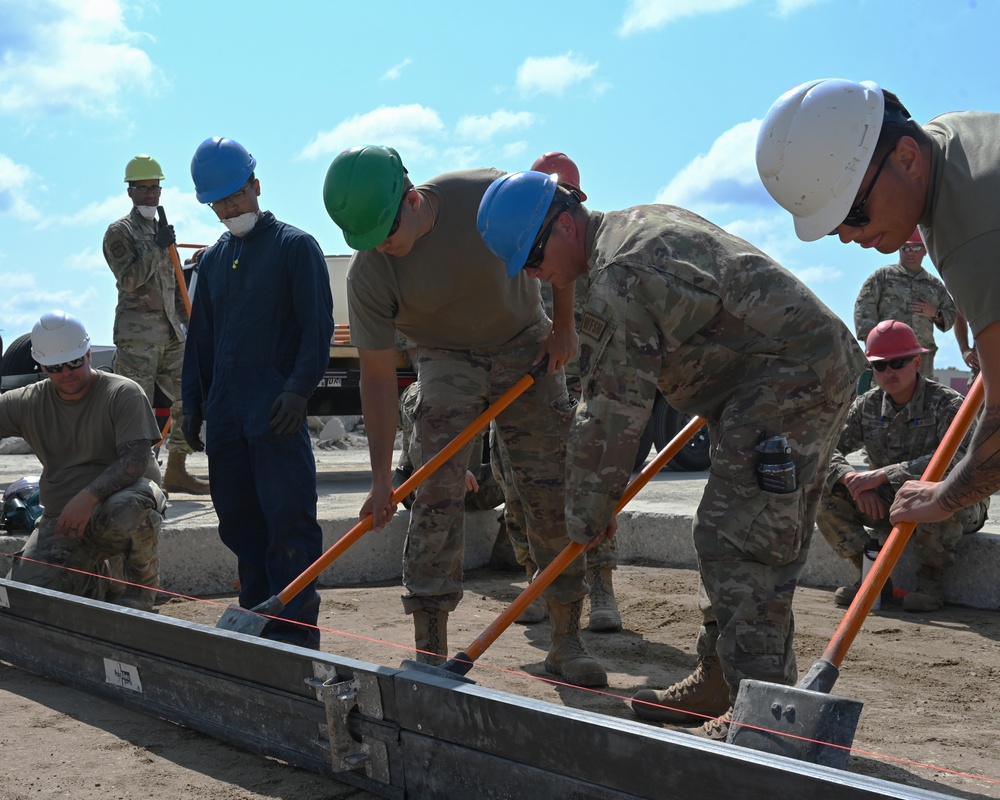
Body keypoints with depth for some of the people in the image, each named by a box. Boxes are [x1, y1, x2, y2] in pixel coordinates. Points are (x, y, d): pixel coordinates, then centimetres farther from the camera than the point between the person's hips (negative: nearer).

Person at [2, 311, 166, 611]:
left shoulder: (124, 393, -6)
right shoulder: (27, 403, 7)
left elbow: (136, 459, -18)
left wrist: (88, 497, -31)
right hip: (61, 517, 4)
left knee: (127, 509, -41)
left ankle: (141, 587, -10)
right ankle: (94, 582, 17)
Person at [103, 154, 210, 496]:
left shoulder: (162, 232, 20)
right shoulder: (119, 232, -2)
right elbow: (129, 280, -16)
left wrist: (187, 323, 19)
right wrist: (158, 248, -18)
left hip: (170, 333, 8)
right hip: (137, 335, -7)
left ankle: (176, 472, 15)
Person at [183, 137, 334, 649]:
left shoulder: (294, 246, 0)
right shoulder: (212, 260, 18)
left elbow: (318, 324, -6)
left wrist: (299, 388, -16)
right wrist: (192, 403, 16)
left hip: (275, 408, -6)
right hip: (223, 410, 6)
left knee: (288, 516, -8)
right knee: (238, 519, 8)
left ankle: (295, 624, -4)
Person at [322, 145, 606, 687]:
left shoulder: (487, 196, -24)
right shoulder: (368, 273, -21)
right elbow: (377, 375, -16)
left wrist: (563, 326, -5)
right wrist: (382, 476, -18)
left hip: (528, 349, 0)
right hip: (447, 361, 0)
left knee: (554, 497, -2)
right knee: (437, 494, -15)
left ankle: (567, 643, 9)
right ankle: (430, 652, -9)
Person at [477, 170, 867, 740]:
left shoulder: (619, 281, -18)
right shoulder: (642, 222, 15)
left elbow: (613, 413, -16)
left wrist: (589, 512, -5)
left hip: (790, 378, -11)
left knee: (742, 541, -13)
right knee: (731, 537, 14)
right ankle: (720, 683, 22)